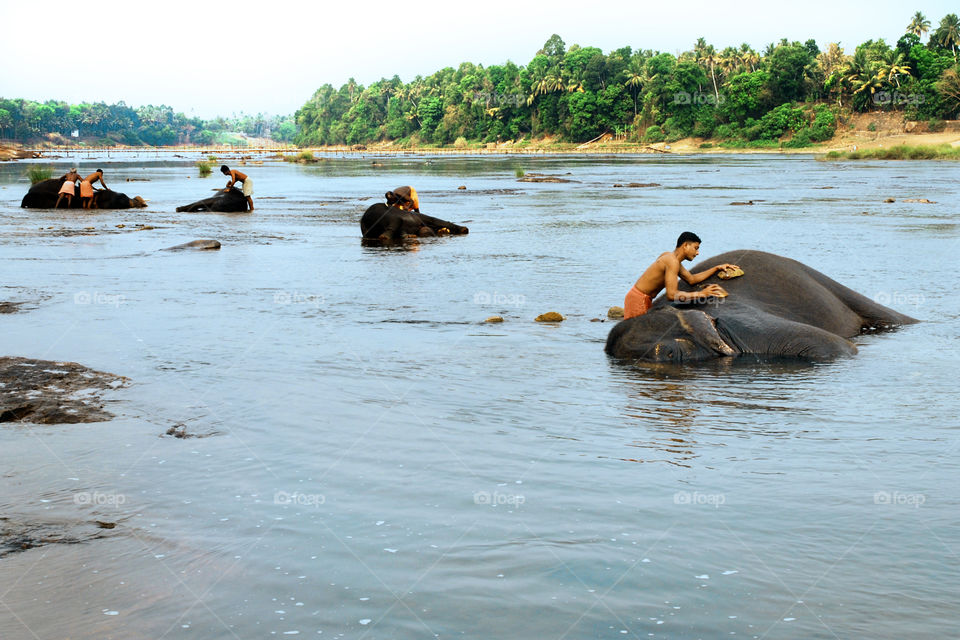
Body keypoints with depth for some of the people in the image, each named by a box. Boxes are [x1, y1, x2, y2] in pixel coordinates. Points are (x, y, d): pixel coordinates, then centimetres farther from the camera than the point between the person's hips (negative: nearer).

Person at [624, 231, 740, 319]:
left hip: (645, 300, 10)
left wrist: (717, 268, 20)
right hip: (638, 299, -10)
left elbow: (691, 279, 23)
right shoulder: (672, 261, -20)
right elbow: (672, 295, -29)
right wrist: (701, 294, -23)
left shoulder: (672, 258, 14)